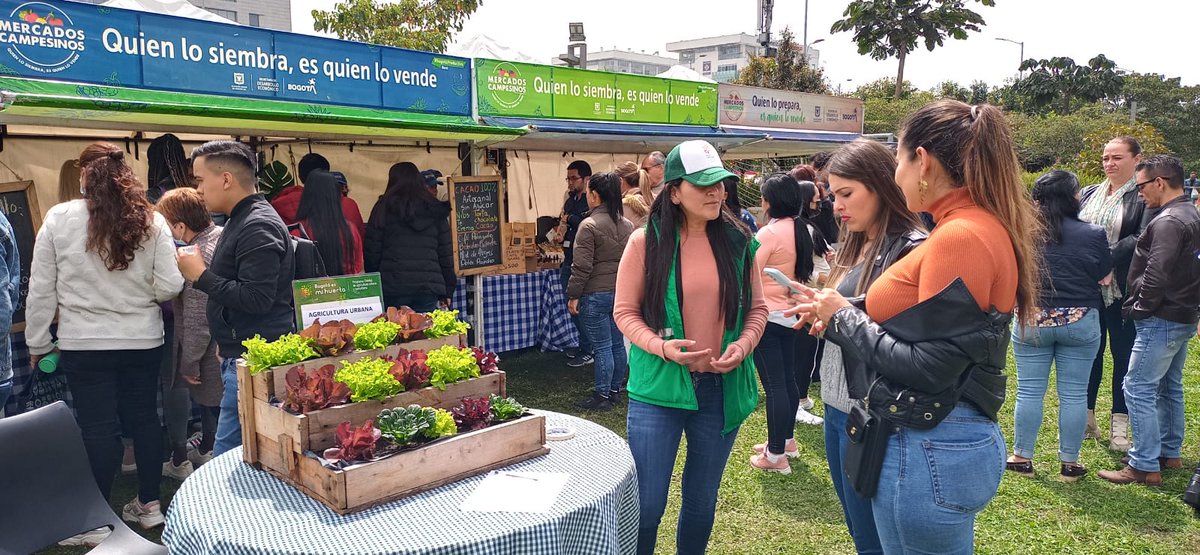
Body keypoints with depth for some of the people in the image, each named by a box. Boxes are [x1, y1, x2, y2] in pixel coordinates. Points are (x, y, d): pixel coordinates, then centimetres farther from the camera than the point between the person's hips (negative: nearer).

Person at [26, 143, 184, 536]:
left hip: (84, 345, -1)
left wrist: (38, 344, 8)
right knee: (144, 418, 14)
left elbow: (41, 290, -3)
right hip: (143, 341, 2)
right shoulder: (151, 221, -6)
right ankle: (149, 504, 26)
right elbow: (169, 288, -8)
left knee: (98, 428, 6)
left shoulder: (58, 219, -8)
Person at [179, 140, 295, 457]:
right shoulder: (241, 221, 18)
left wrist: (202, 276, -13)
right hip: (242, 355, 11)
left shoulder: (258, 227, -16)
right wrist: (226, 345, 24)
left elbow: (256, 299, -25)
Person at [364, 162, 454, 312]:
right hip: (429, 287, 2)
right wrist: (447, 291, 15)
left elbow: (372, 252, 1)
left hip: (393, 288, -2)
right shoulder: (435, 210, 10)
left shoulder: (384, 208, 2)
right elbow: (447, 253, 10)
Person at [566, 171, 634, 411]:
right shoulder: (627, 225, 8)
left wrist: (573, 295, -10)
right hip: (621, 293, 7)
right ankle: (615, 389, 25)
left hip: (595, 294, -7)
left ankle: (602, 396, 6)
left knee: (602, 347, -2)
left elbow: (582, 266, -16)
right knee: (617, 344, 14)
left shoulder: (589, 225, -14)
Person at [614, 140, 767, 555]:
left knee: (702, 499, 19)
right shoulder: (645, 242, -9)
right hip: (658, 386, -3)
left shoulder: (738, 241, 1)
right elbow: (625, 312, -5)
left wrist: (743, 345, -11)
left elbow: (756, 307, 8)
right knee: (647, 503, 2)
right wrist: (661, 347, -21)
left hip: (722, 386, 3)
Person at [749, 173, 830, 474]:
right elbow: (822, 272, 14)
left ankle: (776, 455, 7)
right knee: (788, 378, 18)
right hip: (792, 314, 8)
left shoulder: (768, 233, -18)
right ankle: (786, 440, 33)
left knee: (774, 384, -2)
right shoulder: (807, 231, 4)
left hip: (767, 316, -8)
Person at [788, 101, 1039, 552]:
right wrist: (839, 314, 5)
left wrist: (844, 318, -10)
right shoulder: (980, 226, 9)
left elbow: (927, 368, -22)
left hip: (930, 453, -9)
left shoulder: (961, 236, -20)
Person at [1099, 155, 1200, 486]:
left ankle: (1145, 467, -3)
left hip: (1161, 320, -11)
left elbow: (1156, 275, -25)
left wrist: (1140, 308, -13)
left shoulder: (1168, 222, -19)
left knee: (1138, 389, -6)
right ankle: (1170, 454, 31)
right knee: (1169, 387, 20)